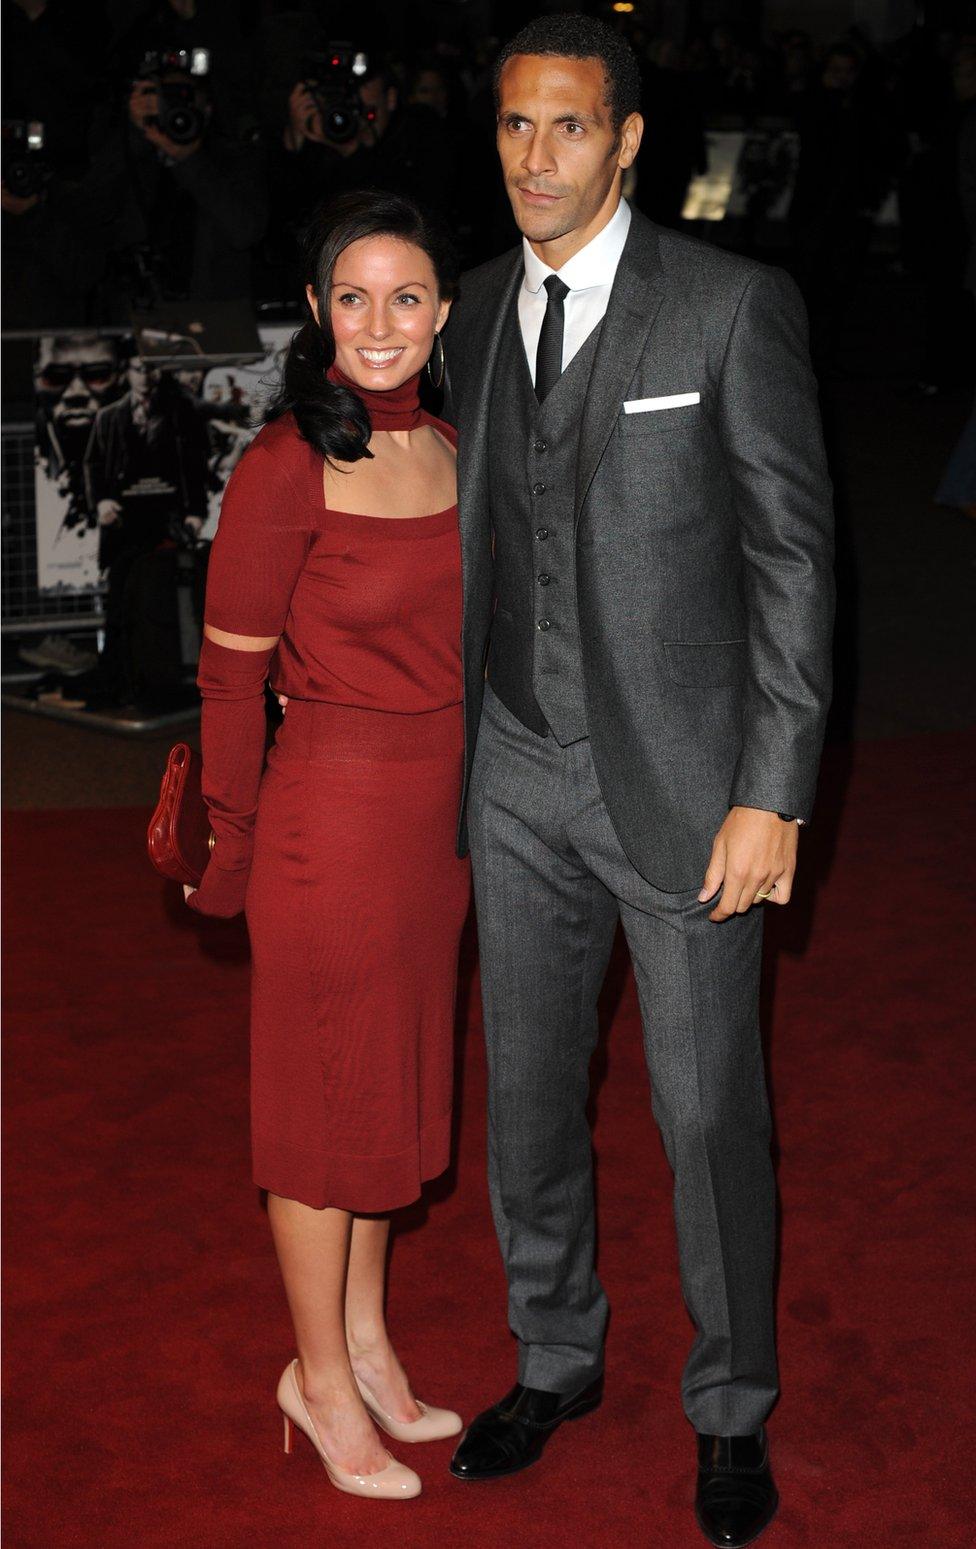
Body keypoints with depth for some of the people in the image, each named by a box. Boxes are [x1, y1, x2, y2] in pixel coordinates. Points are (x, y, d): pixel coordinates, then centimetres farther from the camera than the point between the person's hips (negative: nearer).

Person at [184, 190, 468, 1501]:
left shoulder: (447, 450, 4)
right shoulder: (286, 467, -17)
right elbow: (231, 675, -12)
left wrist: (467, 810, 17)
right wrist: (233, 845, -5)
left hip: (435, 815, 7)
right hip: (331, 811, -7)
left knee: (393, 1083, 19)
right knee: (325, 1098, 7)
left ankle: (367, 1342, 36)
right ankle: (320, 1377, 25)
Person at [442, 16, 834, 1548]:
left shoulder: (733, 304, -9)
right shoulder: (481, 310, 7)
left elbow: (793, 554, -11)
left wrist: (771, 795, -15)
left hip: (679, 776, -5)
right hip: (520, 778, 5)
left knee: (709, 1114, 5)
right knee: (527, 1093, 16)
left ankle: (732, 1411, 25)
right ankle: (557, 1360, 37)